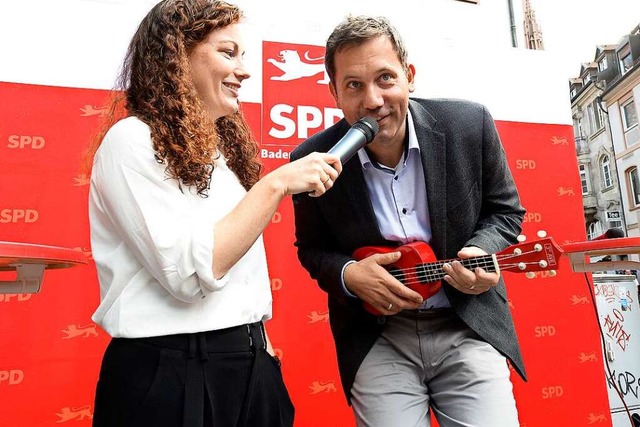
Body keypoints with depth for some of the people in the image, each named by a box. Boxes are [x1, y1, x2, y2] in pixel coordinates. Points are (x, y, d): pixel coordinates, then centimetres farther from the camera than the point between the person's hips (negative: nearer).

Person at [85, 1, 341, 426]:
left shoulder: (225, 146, 10)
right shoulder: (132, 140, -13)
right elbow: (190, 274, -22)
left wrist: (259, 343, 15)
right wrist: (277, 183, -20)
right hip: (171, 376, -7)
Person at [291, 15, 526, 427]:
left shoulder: (469, 124, -9)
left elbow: (505, 211, 4)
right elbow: (311, 248, 4)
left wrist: (481, 253, -16)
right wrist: (348, 274, -16)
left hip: (468, 327, 1)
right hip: (377, 339, 0)